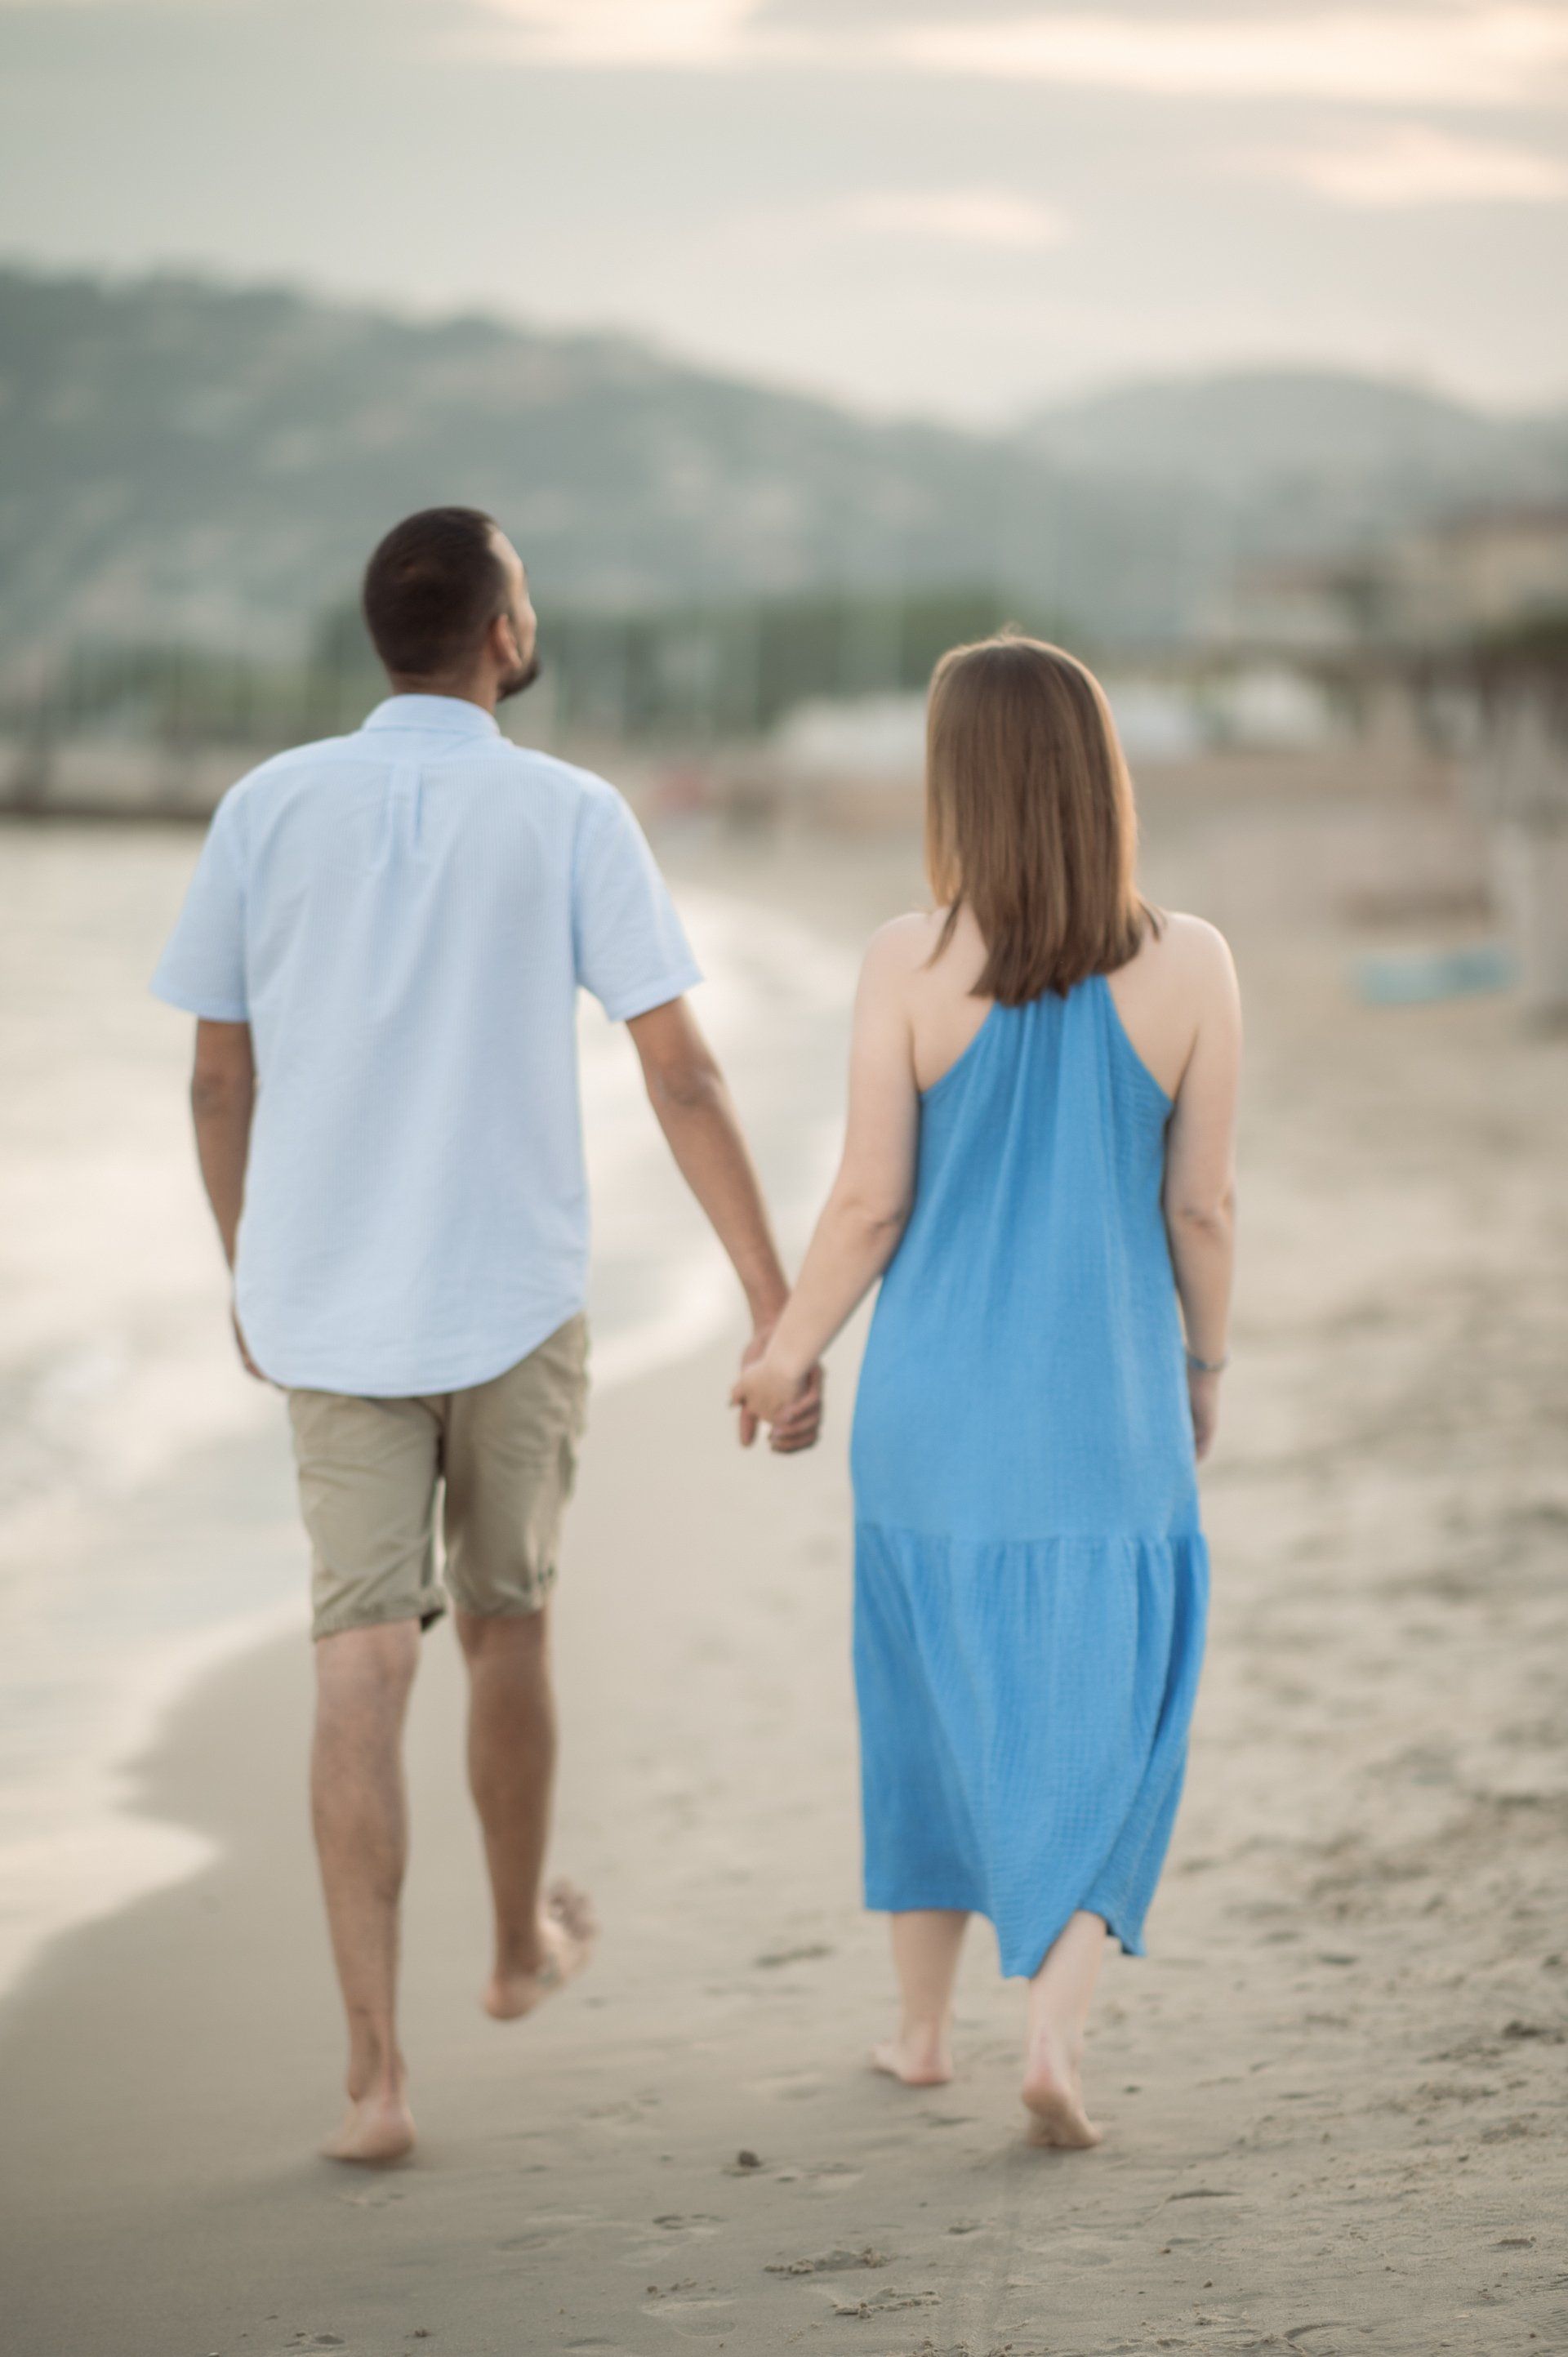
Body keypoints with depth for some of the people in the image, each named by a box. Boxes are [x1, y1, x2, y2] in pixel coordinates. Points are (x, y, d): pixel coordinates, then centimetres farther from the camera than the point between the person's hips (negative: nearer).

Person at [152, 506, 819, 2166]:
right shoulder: (571, 817, -5)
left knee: (362, 1666, -1)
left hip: (324, 1309, 1)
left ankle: (374, 2069, -9)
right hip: (513, 1298, -1)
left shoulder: (269, 810, 1)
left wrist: (248, 1275, 21)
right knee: (505, 1627, 19)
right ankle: (521, 1942, 40)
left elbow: (218, 1077, 6)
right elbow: (680, 1072, -10)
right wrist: (774, 1307, -8)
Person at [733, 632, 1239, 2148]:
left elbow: (870, 1199, -8)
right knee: (1096, 1737, 9)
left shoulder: (910, 965, -12)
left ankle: (924, 2027, 31)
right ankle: (1055, 2036, -8)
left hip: (940, 1408, 1)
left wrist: (790, 1351, 8)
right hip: (1111, 1412, -1)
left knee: (938, 1701, 18)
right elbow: (1202, 1201, -3)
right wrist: (1205, 1363, 14)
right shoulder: (1188, 967, -9)